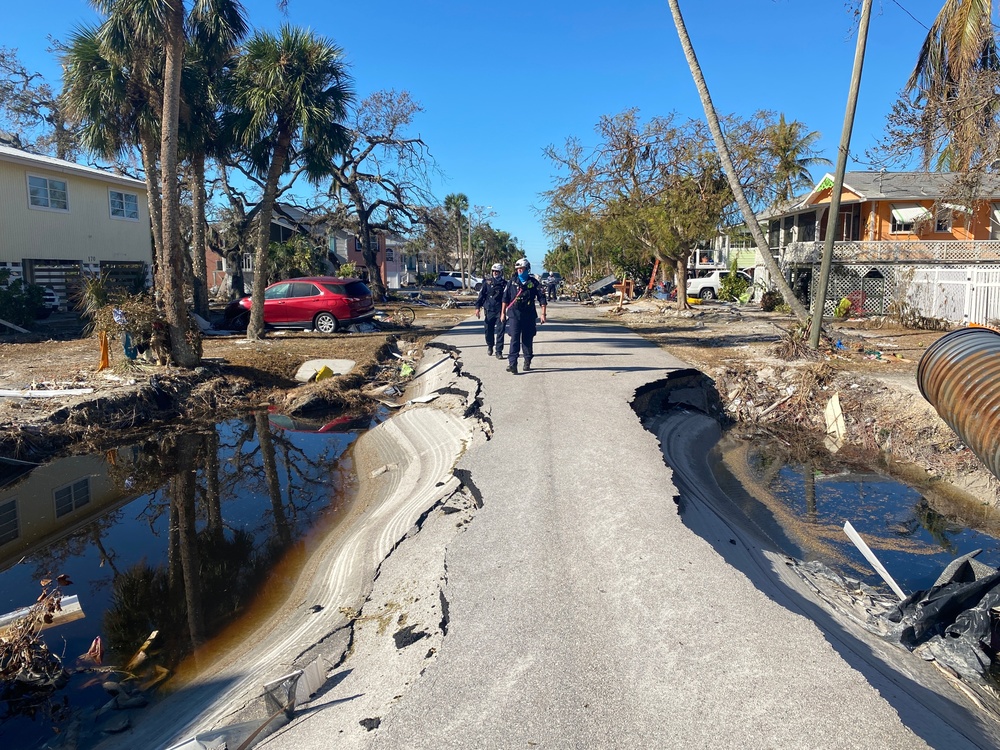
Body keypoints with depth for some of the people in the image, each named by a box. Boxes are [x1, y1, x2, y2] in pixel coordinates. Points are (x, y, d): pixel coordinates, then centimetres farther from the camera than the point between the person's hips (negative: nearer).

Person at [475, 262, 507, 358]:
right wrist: (478, 307, 0)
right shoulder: (487, 282, 5)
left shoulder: (504, 283, 5)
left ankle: (499, 351, -3)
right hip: (489, 310, 1)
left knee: (500, 331, -6)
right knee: (489, 330, 11)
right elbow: (481, 295, 5)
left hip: (500, 311, -1)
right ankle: (490, 346, 35)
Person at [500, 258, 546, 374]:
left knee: (527, 340, 8)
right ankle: (512, 363, -15)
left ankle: (527, 362, 22)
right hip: (514, 314, 0)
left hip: (529, 315, 0)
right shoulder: (512, 281, 6)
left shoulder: (534, 282, 1)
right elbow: (506, 298, 12)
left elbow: (542, 298, 1)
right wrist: (503, 312, 12)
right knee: (514, 339, -9)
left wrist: (543, 314, -5)